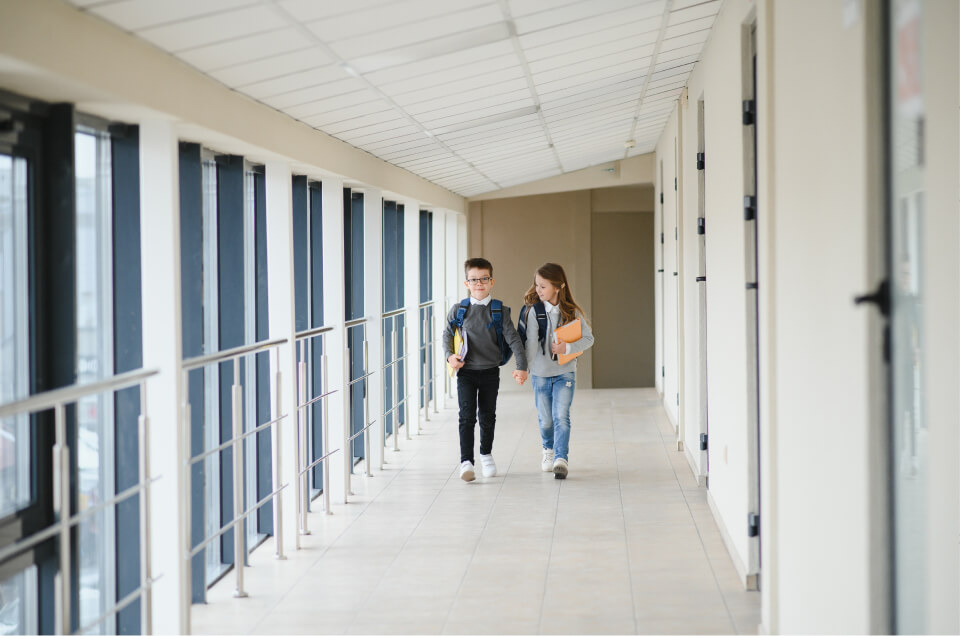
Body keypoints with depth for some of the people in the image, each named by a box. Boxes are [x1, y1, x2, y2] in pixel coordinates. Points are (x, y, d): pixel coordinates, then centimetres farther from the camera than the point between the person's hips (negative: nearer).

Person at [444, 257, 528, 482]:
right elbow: (447, 335, 12)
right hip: (466, 371, -1)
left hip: (490, 371, 1)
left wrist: (521, 366, -14)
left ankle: (486, 454, 34)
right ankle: (466, 462, -10)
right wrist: (449, 356, -4)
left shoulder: (500, 311, -3)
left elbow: (513, 339, -5)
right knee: (467, 416, -10)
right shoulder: (459, 310, -1)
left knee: (488, 415, 13)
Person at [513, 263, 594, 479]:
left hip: (565, 373, -1)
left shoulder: (572, 312, -3)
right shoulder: (533, 310, -7)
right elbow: (530, 343, -11)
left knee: (561, 416, -14)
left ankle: (561, 459, -17)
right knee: (545, 419, 10)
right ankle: (549, 449, 37)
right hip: (540, 374, 1)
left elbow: (588, 338, -1)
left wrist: (567, 348, -16)